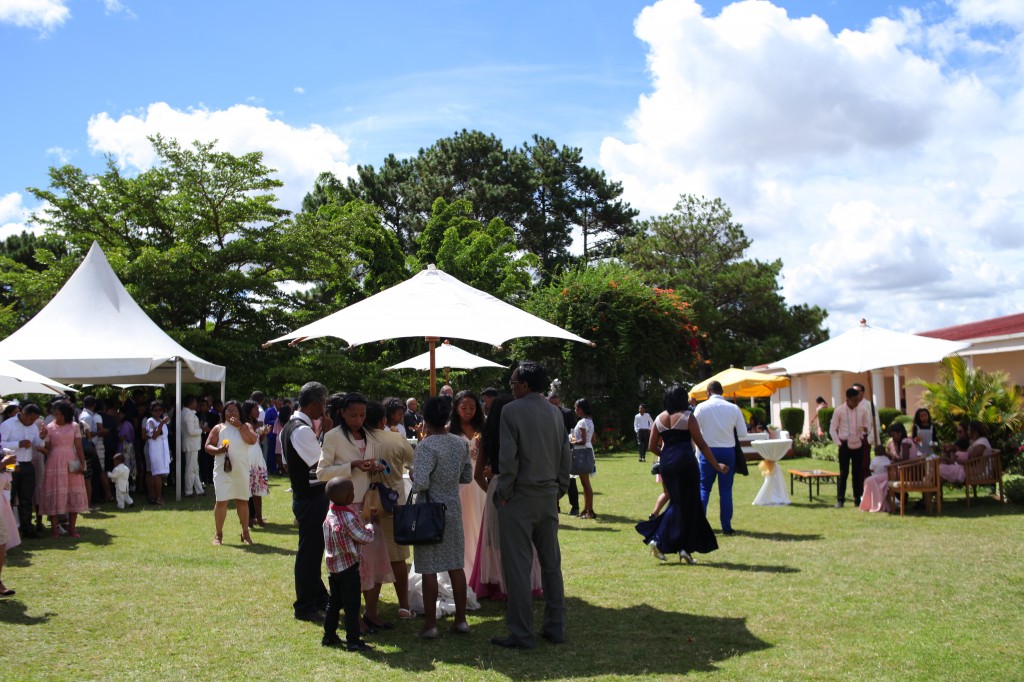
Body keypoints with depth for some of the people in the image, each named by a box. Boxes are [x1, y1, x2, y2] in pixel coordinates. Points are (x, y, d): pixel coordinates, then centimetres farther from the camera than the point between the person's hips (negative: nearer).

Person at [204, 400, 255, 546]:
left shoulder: (245, 427, 7)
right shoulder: (218, 428, 5)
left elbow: (252, 440, -10)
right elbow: (207, 446, 2)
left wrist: (239, 426, -13)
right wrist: (218, 450, -17)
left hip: (241, 471, 1)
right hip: (223, 471, -1)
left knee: (242, 501, 8)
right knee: (221, 501, -4)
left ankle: (245, 534, 16)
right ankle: (218, 534, 4)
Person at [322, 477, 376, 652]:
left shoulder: (330, 514, 3)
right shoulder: (348, 517, -22)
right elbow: (366, 537, -15)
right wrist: (371, 523, 2)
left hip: (333, 566, 8)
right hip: (348, 567, -8)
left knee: (333, 603, 18)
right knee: (351, 606, -2)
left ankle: (329, 636, 25)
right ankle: (353, 641, 2)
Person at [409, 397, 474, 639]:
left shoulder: (426, 446, -17)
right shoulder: (461, 443, 2)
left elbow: (420, 483, -25)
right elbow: (467, 476, 10)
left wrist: (413, 478, -4)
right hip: (454, 509, 6)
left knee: (429, 568, 2)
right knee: (456, 565, 12)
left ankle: (430, 624, 7)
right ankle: (461, 620, 18)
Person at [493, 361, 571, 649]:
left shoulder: (512, 410, -11)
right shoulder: (555, 412, 8)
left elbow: (508, 457, -17)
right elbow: (566, 455, 9)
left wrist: (503, 492, -7)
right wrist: (559, 488, 16)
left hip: (520, 498, -6)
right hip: (549, 497, 6)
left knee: (518, 567, 0)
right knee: (551, 563, 13)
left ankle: (521, 634, 3)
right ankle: (555, 628, 20)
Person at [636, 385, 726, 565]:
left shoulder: (659, 419, 10)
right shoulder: (687, 417, -4)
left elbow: (653, 446, 11)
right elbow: (701, 444, -5)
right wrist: (717, 465, 1)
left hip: (667, 464, 5)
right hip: (685, 463, -5)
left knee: (677, 503, 17)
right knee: (688, 505, 3)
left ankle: (658, 540, 7)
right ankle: (685, 549, 4)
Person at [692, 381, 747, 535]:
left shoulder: (702, 407, -6)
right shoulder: (733, 408, -2)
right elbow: (743, 433, -1)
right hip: (728, 451, 1)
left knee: (704, 488, 8)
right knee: (726, 490, 7)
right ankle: (726, 527, 9)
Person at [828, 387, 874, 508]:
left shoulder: (863, 409, 1)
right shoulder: (839, 410, -6)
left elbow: (867, 425, 11)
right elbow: (832, 429, -1)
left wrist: (866, 435, -8)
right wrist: (839, 443, -8)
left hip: (858, 445, 2)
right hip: (845, 446, -2)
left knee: (858, 473, 8)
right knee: (843, 473, -1)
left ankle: (858, 499, 16)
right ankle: (840, 499, 3)